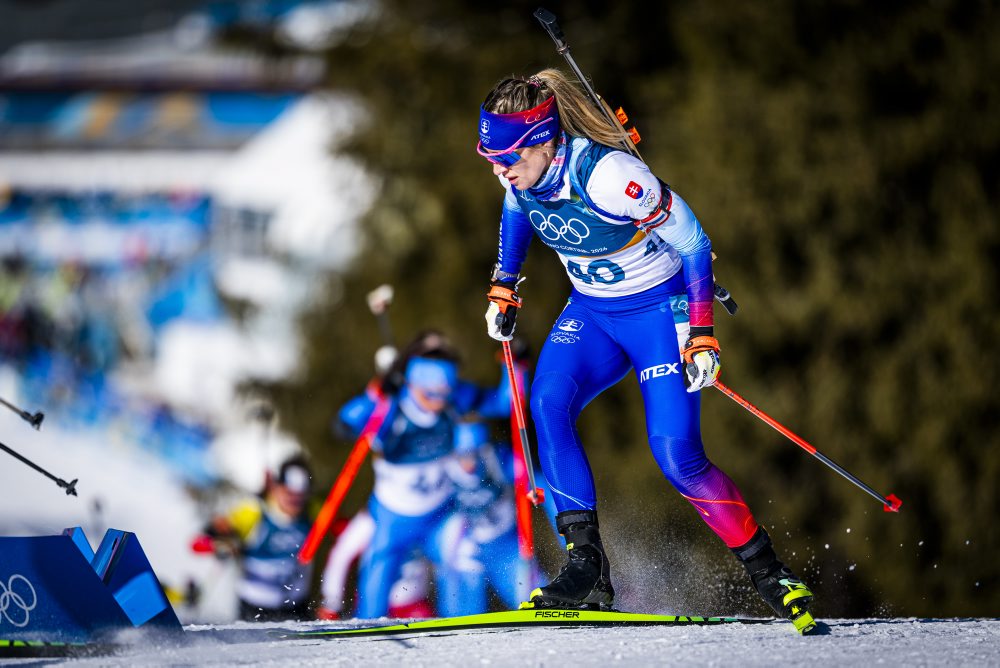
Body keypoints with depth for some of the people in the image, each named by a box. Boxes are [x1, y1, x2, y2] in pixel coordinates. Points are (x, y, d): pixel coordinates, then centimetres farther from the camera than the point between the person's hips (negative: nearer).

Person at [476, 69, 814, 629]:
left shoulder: (606, 175, -31)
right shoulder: (521, 171, -12)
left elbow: (692, 240, -22)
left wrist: (701, 334, -23)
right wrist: (504, 288, 16)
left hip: (659, 310, -6)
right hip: (591, 312, 6)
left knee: (676, 454, -15)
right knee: (548, 404, -21)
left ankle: (769, 572, 3)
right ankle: (587, 565, -19)